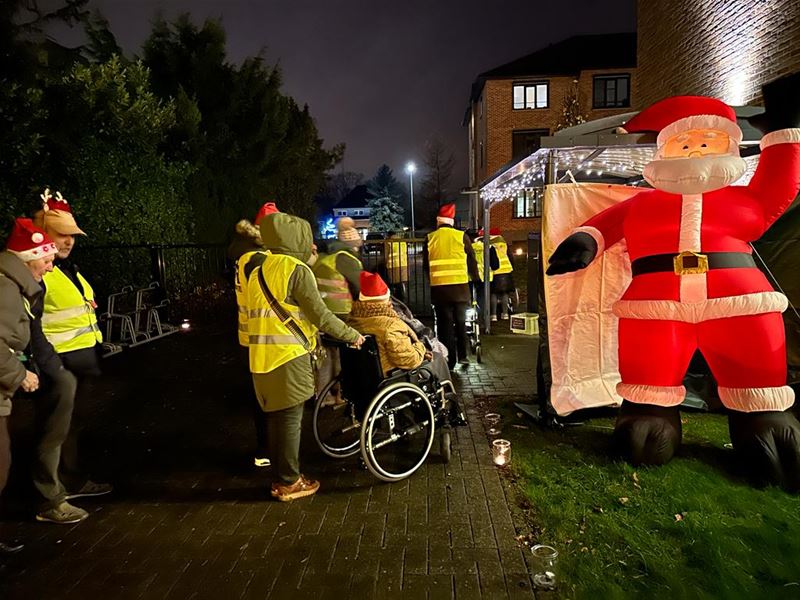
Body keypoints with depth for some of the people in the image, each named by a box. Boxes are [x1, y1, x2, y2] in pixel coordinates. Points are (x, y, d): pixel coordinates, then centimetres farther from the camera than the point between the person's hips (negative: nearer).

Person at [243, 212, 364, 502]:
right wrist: (352, 335, -1)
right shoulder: (296, 269, -11)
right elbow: (320, 315, -12)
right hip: (289, 356, -8)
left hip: (262, 356, 8)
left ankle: (280, 477, 27)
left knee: (276, 417, 16)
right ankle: (289, 483, 13)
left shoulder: (260, 271, 14)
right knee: (290, 419, 3)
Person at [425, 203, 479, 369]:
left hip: (439, 288, 0)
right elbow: (472, 261, 3)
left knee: (445, 323, 7)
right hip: (460, 286, 0)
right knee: (461, 322, 15)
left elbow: (426, 263, 9)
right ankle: (462, 355, 16)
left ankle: (449, 359, 8)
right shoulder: (462, 236, -1)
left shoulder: (430, 238, 1)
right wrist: (476, 279, 18)